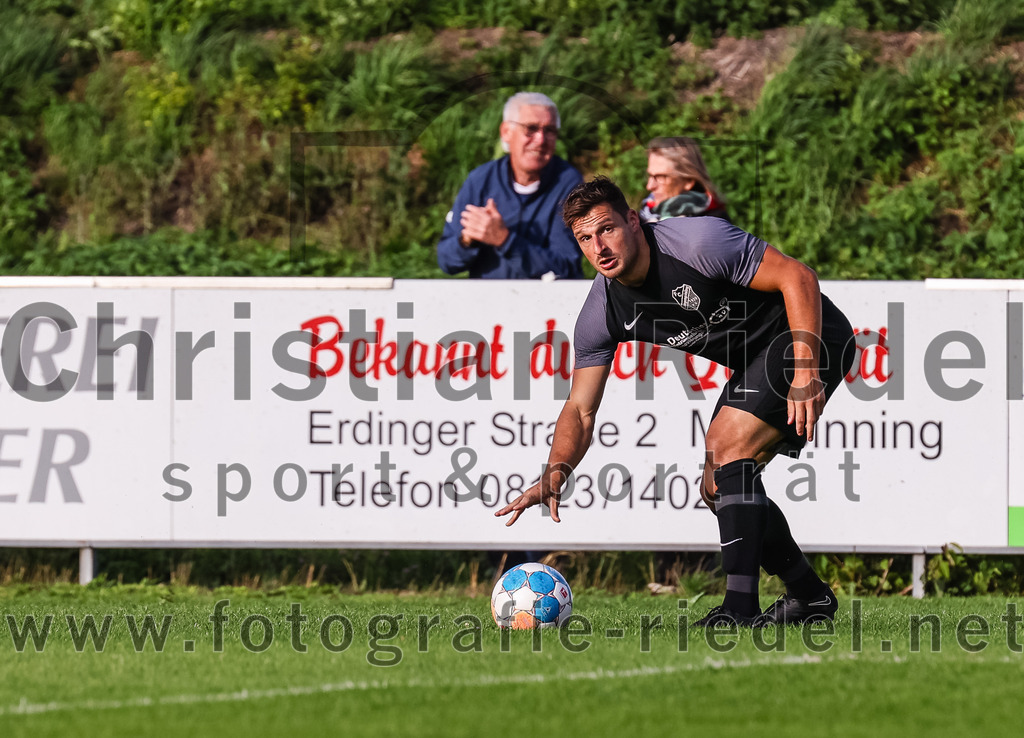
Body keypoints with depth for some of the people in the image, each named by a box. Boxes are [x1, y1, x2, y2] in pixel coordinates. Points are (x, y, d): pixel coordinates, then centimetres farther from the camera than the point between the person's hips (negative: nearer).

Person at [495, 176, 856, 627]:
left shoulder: (698, 241, -27)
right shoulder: (602, 314, -7)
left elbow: (797, 277, -24)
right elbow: (580, 410, -6)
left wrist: (806, 371, -33)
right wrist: (556, 473, -26)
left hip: (810, 338, -8)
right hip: (753, 366, 8)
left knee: (729, 452, -23)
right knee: (718, 488, 7)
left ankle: (740, 606, -24)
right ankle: (808, 596, 24)